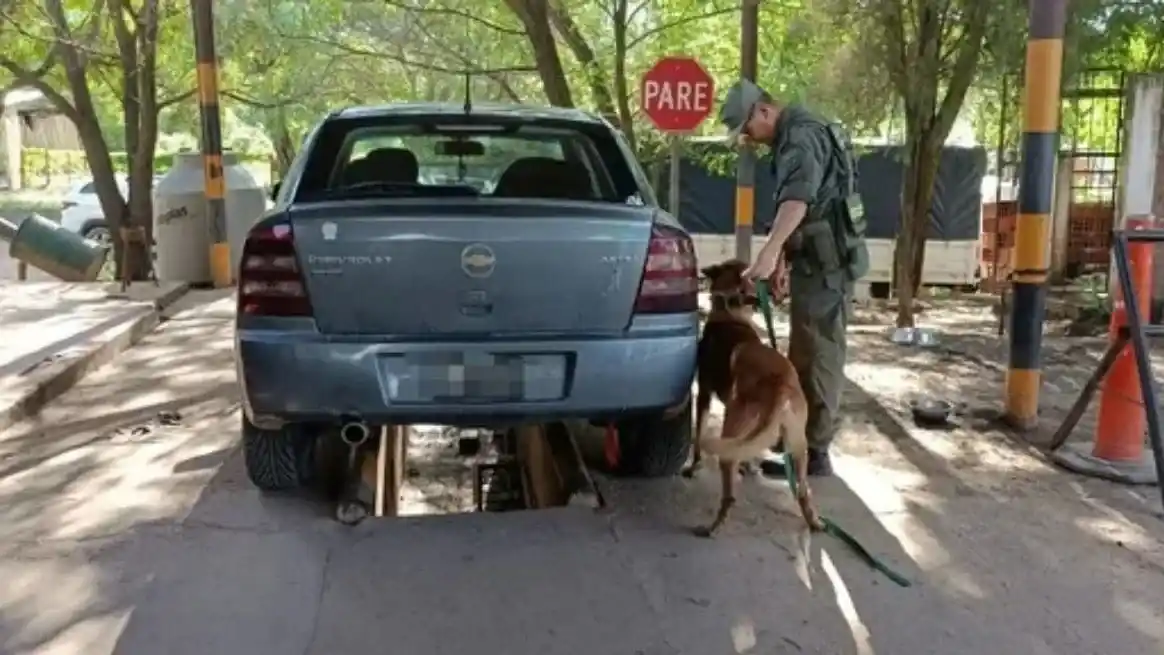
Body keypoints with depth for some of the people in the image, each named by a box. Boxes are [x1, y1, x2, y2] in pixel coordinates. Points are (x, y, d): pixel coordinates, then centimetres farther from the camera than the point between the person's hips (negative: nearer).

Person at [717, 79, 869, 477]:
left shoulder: (802, 136, -16)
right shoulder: (795, 137, 19)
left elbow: (798, 199, -34)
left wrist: (769, 252, -45)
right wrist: (783, 260, 23)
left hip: (826, 262, -11)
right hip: (819, 261, 11)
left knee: (817, 355, -7)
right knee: (808, 352, 17)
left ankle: (813, 452, -1)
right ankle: (802, 437, 28)